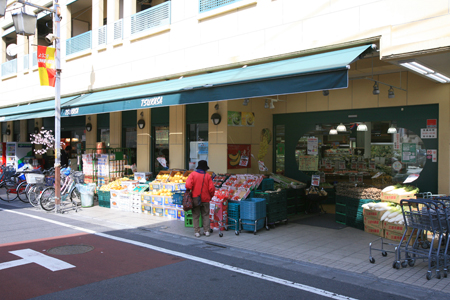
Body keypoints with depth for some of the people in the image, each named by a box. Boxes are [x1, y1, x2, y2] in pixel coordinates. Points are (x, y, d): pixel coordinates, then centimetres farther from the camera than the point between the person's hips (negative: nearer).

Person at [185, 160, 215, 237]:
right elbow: (211, 188, -5)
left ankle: (197, 232, 8)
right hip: (205, 199, 1)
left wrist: (189, 191, 2)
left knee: (196, 216, 7)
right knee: (205, 215, 13)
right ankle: (206, 231, 13)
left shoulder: (193, 174, -5)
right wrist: (210, 196, 11)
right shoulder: (207, 176, -2)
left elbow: (188, 185, -18)